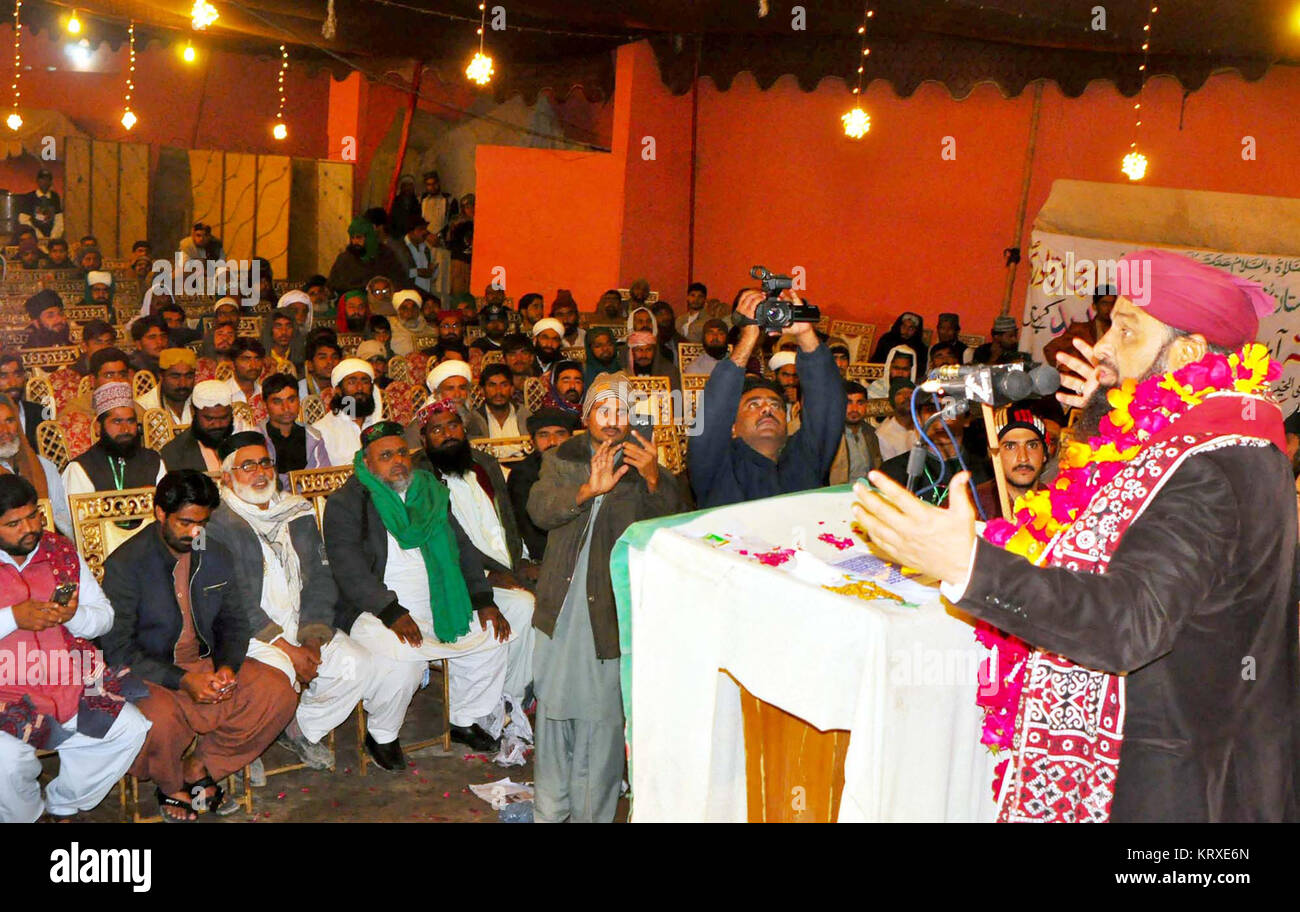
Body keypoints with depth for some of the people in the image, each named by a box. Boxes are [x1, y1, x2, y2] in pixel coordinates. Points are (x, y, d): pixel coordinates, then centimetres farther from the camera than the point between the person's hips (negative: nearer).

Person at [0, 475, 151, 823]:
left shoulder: (61, 551, 10)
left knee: (130, 728, -9)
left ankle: (61, 805, 11)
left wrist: (74, 616, -10)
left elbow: (104, 616, 12)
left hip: (71, 685, 5)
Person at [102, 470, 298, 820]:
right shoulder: (125, 565, -14)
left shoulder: (217, 557, 4)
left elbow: (234, 622, 13)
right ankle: (171, 785, 1)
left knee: (279, 693, -15)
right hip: (149, 673, -5)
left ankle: (199, 768, 3)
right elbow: (117, 650, -16)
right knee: (160, 721, -37)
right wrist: (182, 680, -25)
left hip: (206, 663, 5)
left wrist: (227, 666, -9)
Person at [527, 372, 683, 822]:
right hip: (561, 602, 3)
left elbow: (670, 518, -10)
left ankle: (593, 812, 16)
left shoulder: (645, 461, 3)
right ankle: (549, 808, 26)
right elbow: (539, 508, -8)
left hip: (614, 604, -2)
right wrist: (587, 490, -25)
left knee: (602, 711, 2)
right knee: (553, 702, 11)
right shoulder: (561, 459, 9)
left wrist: (653, 478, -28)